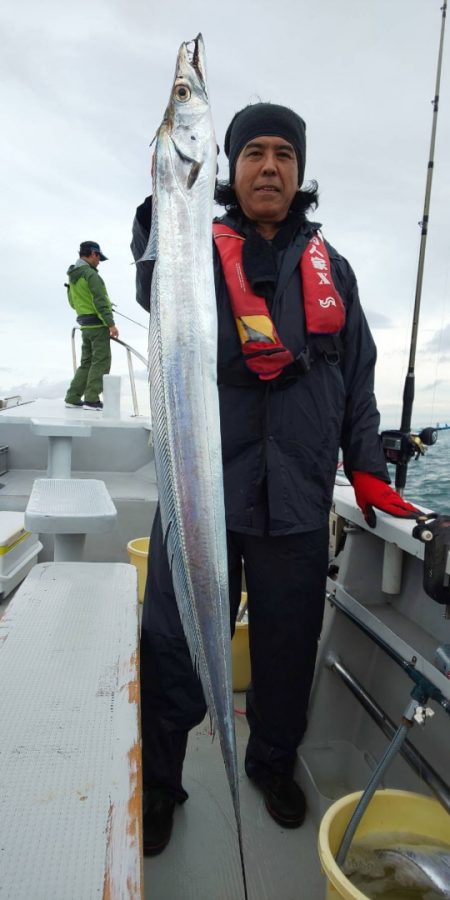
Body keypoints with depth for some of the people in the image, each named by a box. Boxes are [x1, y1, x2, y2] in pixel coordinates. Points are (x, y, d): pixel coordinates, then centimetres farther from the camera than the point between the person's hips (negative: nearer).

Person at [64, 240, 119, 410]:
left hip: (85, 325, 9)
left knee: (86, 362, 14)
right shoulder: (90, 274, -13)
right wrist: (111, 324, -19)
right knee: (101, 362, -4)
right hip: (98, 324, -9)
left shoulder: (72, 276, 14)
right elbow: (100, 301, -19)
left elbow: (72, 302, 20)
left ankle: (73, 398, 13)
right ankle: (91, 400, -5)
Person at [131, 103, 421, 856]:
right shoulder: (199, 250, 7)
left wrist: (366, 467, 9)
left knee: (289, 646, 14)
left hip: (297, 496, 3)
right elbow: (156, 290, -15)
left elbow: (357, 374, 15)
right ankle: (156, 785, 30)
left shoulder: (329, 266, 14)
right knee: (174, 648, 5)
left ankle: (273, 763, 41)